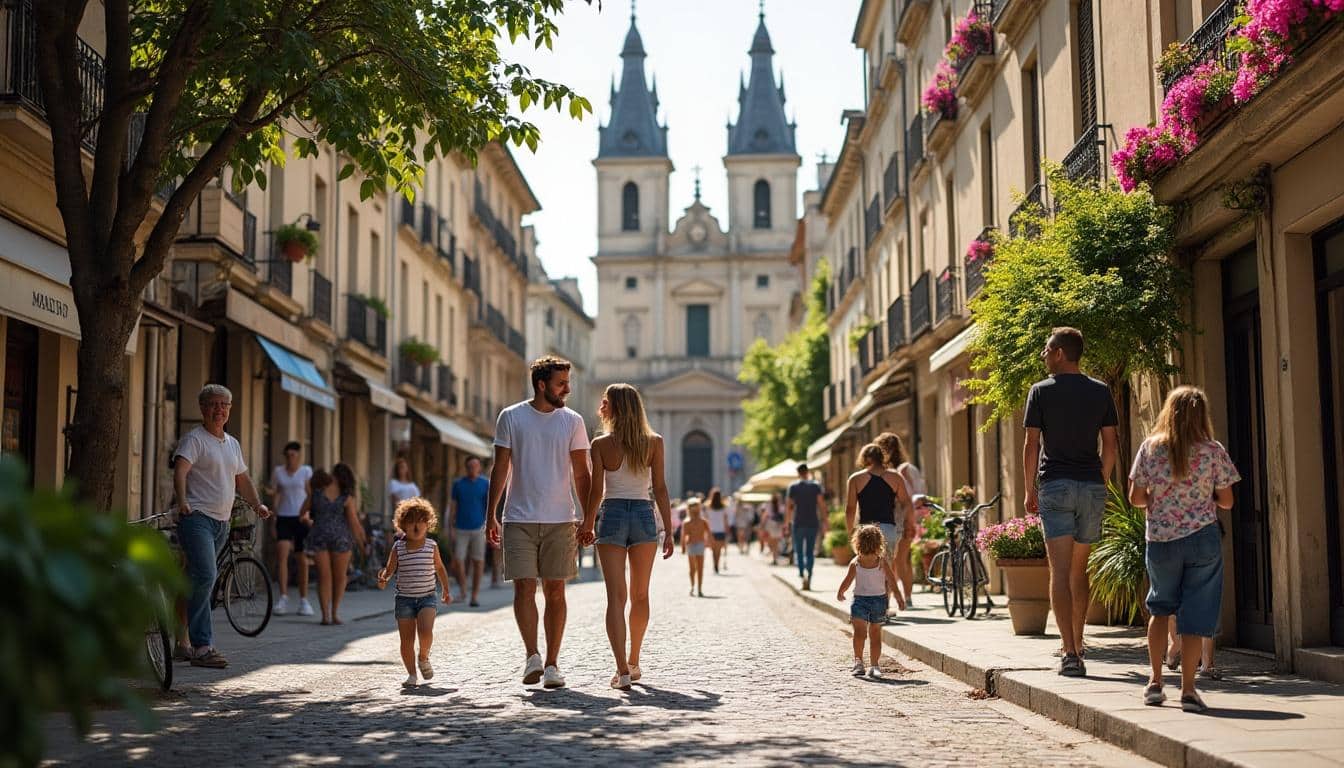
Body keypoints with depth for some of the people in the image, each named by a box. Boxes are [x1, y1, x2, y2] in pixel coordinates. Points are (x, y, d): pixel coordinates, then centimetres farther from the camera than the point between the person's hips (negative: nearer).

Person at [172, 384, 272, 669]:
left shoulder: (233, 444, 21)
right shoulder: (194, 439, -4)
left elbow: (242, 480, 30)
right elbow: (180, 471, -19)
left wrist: (257, 504, 16)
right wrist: (182, 500, -35)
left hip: (222, 522, 8)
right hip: (197, 517, -8)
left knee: (196, 581, 11)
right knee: (205, 576, -20)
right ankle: (202, 647, -22)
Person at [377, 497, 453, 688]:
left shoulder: (431, 546, 2)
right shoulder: (398, 547, 1)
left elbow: (439, 568, 15)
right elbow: (390, 568, 1)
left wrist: (446, 591, 19)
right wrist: (383, 578, -22)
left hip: (427, 597, -1)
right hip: (404, 598, 1)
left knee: (425, 631, -22)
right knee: (406, 640, 2)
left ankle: (423, 657, 7)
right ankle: (411, 674, 16)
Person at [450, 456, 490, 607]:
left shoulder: (486, 484, 2)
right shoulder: (458, 484, 6)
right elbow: (454, 506, 8)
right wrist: (451, 528, 3)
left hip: (478, 528, -1)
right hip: (461, 529, 1)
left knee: (478, 562, 0)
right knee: (457, 561, -5)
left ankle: (475, 596, 8)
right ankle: (462, 590, 13)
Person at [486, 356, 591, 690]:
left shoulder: (572, 421, 6)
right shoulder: (511, 417, 2)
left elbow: (581, 474, 7)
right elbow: (500, 468, 4)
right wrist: (490, 516, 0)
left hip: (560, 520, 1)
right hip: (519, 519, -1)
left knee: (555, 591, 2)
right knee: (524, 586, -9)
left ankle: (551, 664, 7)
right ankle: (532, 657, -6)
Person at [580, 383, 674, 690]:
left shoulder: (601, 444, -3)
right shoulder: (654, 442, 2)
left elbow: (596, 493, -3)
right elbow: (660, 489, -1)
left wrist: (587, 524, 13)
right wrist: (669, 531, 2)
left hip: (613, 516, -2)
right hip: (644, 515, 2)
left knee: (616, 596, -6)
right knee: (640, 595, 17)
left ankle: (622, 670, -18)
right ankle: (633, 662, 28)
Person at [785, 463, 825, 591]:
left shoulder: (793, 486, 3)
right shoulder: (816, 485, 4)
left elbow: (788, 506, -1)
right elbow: (820, 504, -4)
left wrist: (786, 523, 4)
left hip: (798, 523, -1)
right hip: (813, 523, 1)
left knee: (799, 551, 6)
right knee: (810, 552, 7)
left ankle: (802, 574, -18)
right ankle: (808, 581, -1)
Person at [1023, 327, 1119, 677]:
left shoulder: (1041, 391, -3)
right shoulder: (1100, 391, 7)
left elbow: (1031, 445, -4)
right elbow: (1110, 445, 7)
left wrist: (1030, 490, 4)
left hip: (1056, 486, -4)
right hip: (1092, 487, 4)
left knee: (1060, 571, -7)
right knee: (1079, 570, 16)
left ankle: (1070, 653, -16)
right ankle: (1076, 645, 25)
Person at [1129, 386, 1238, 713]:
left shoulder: (1150, 448, -3)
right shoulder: (1213, 451, -5)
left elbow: (1136, 498, 0)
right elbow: (1226, 501, -1)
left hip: (1160, 539, 2)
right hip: (1203, 538, -1)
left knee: (1160, 607, 19)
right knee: (1195, 612, 3)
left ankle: (1155, 681, 18)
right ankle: (1188, 689, 1)